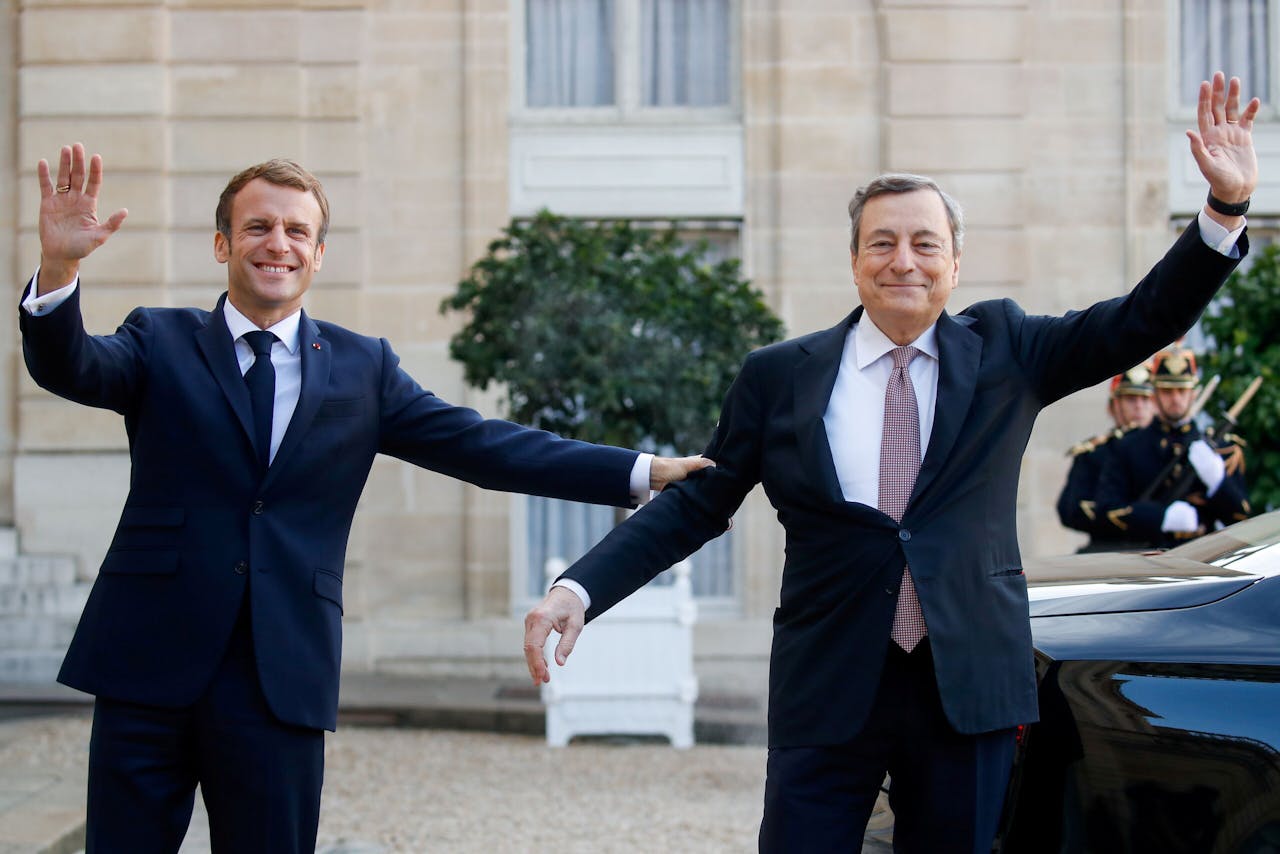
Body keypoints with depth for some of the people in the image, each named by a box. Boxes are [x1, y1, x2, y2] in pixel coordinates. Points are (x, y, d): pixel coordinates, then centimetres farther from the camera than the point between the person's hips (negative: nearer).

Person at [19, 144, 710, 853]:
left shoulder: (362, 368, 10)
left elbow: (484, 447, 5)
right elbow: (68, 368, -11)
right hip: (152, 663, -1)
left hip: (282, 679, 1)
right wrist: (58, 266, -32)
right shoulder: (161, 343, 7)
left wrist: (643, 472, -2)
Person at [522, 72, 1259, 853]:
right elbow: (694, 507, 5)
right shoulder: (779, 377, 3)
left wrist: (1226, 206, -13)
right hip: (827, 692, -1)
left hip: (967, 690, 1)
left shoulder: (1004, 350, 6)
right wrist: (579, 590, -7)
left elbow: (1147, 320, 1)